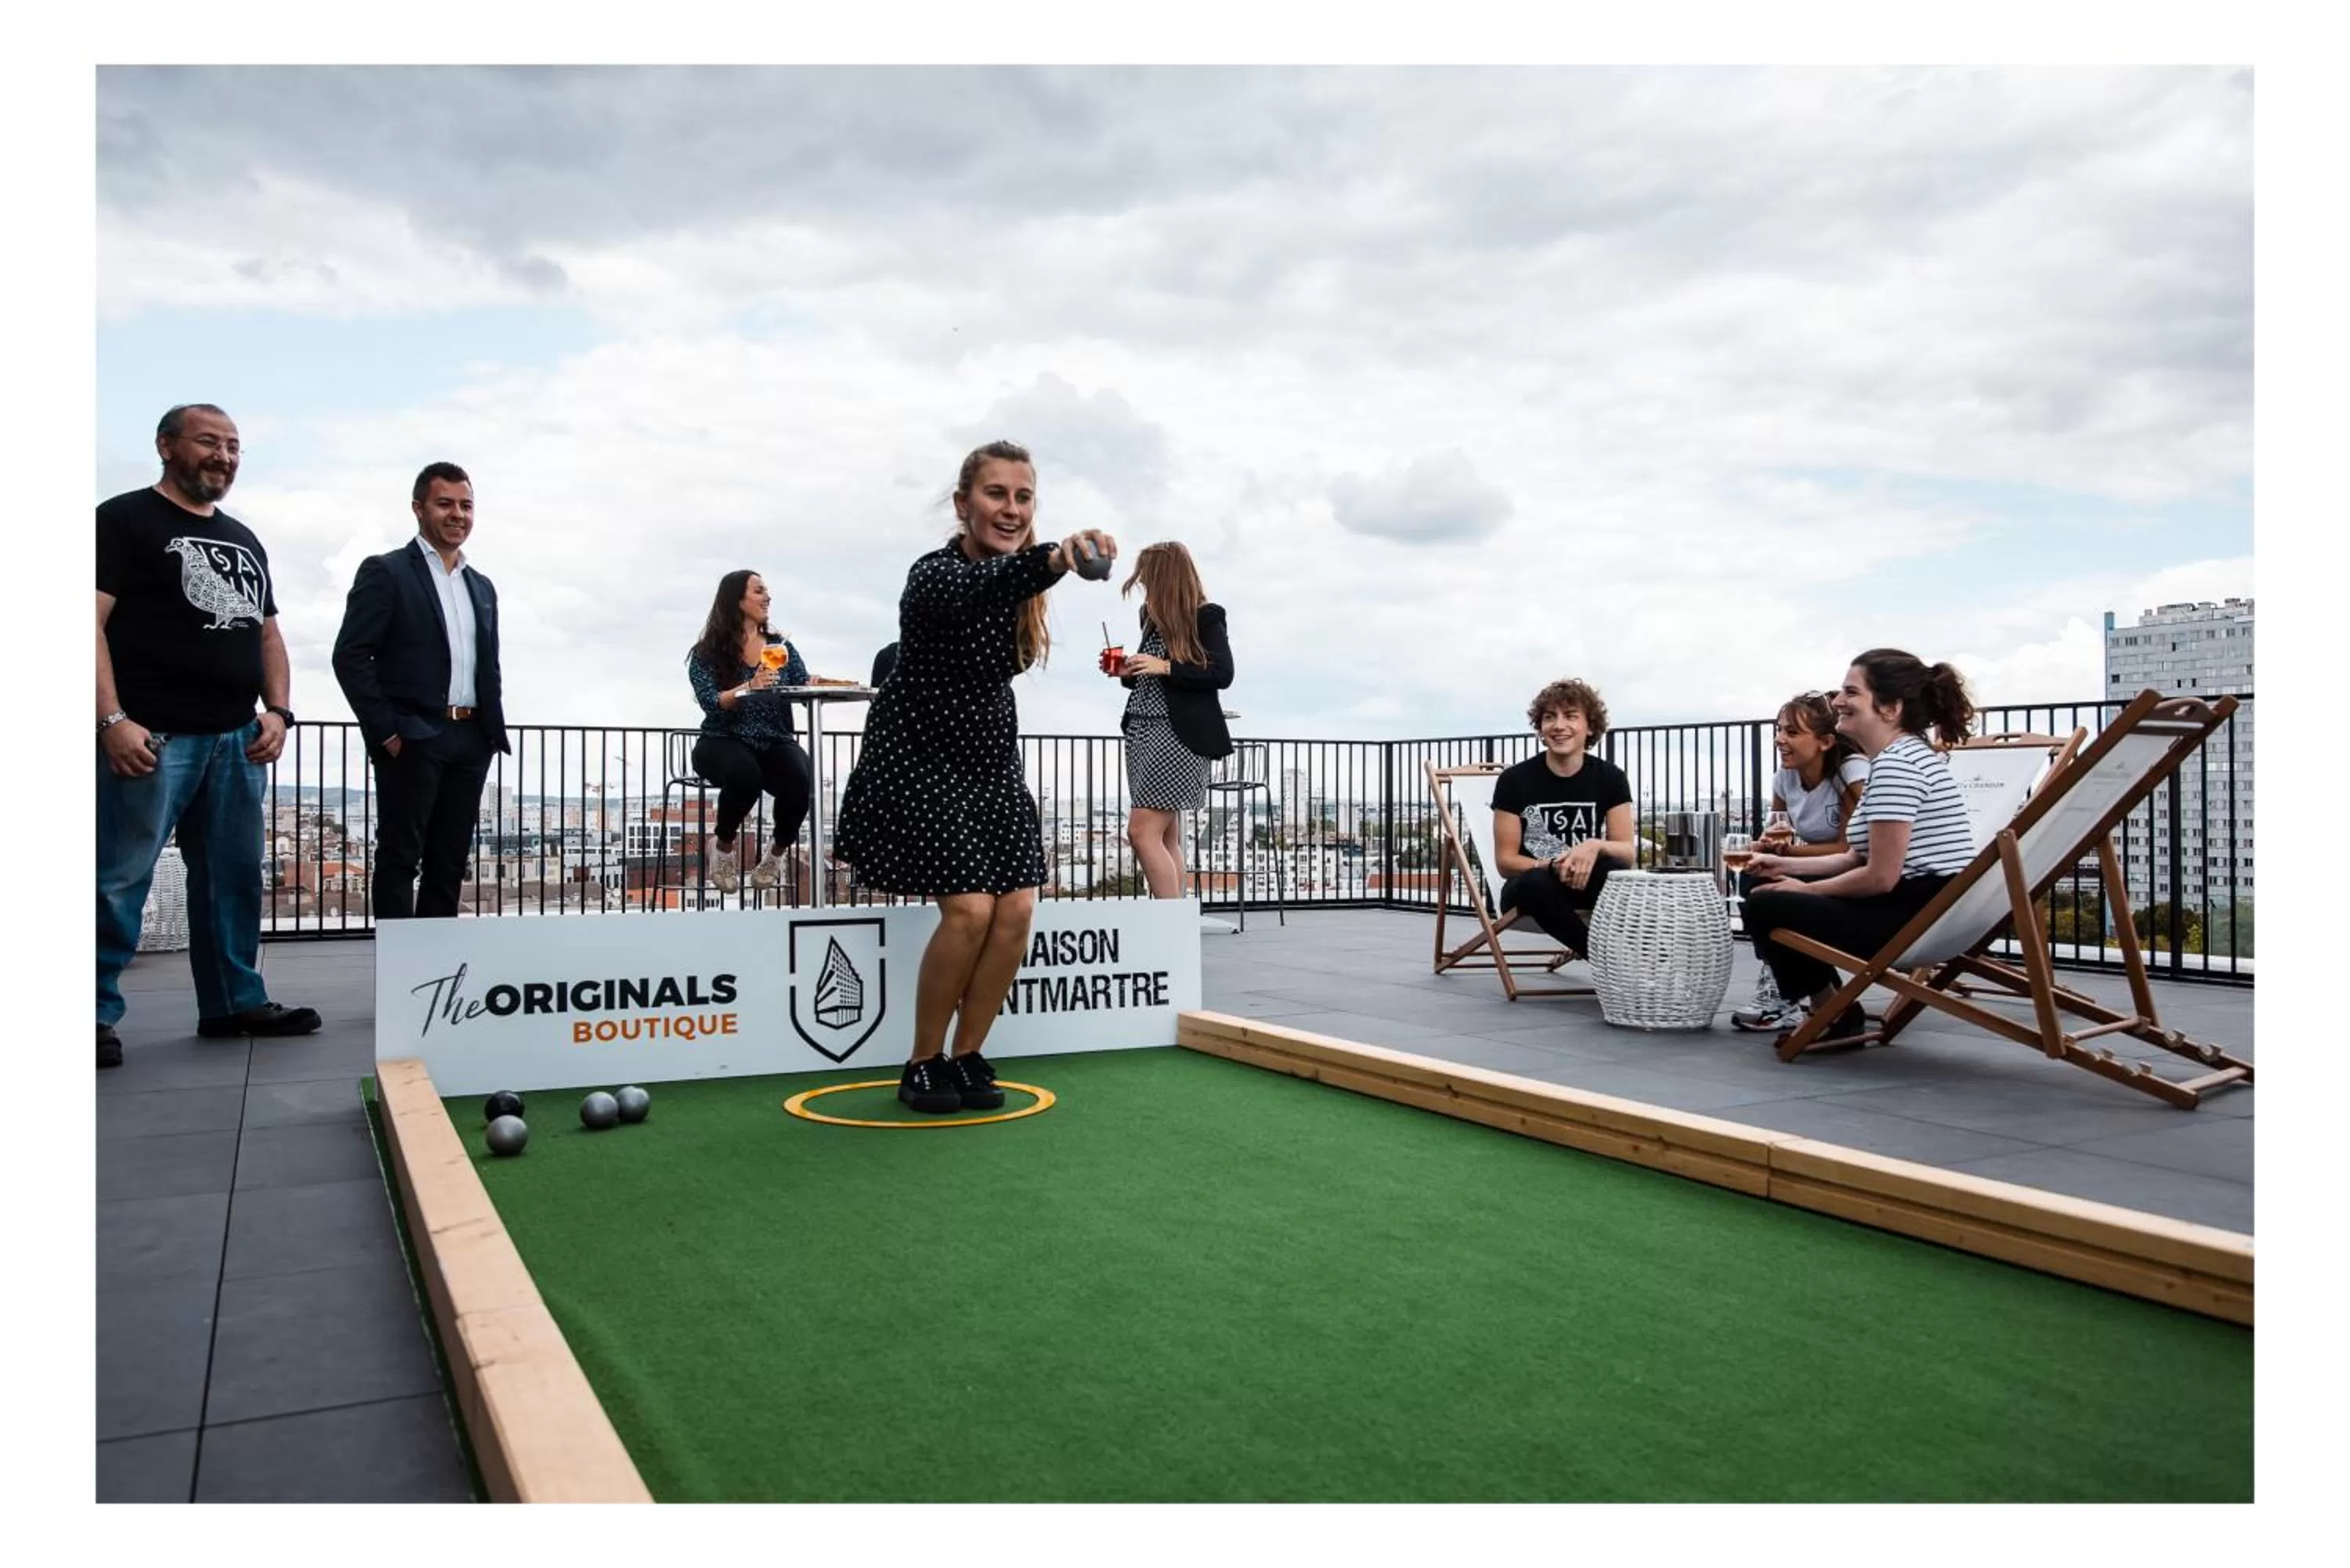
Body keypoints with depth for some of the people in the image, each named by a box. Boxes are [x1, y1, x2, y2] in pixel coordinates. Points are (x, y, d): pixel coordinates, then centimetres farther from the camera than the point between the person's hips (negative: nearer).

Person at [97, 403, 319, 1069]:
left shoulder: (244, 541, 19)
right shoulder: (124, 519, -1)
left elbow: (267, 634, 22)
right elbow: (94, 623, -9)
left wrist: (277, 710, 6)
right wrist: (112, 719, -18)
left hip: (235, 738, 7)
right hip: (153, 736, -7)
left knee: (233, 877, 10)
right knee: (120, 880, -5)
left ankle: (236, 1003, 18)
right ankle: (98, 1014, 4)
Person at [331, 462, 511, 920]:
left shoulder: (481, 586, 18)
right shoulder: (385, 572, -2)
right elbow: (350, 656, -9)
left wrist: (494, 729, 9)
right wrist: (385, 731, -13)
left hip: (471, 742, 6)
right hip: (411, 740, -6)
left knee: (449, 862, 9)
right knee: (399, 859, -2)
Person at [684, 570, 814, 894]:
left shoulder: (781, 646, 13)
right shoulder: (708, 654, 2)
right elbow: (711, 702, -13)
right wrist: (750, 687, -29)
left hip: (775, 742, 3)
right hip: (723, 742, -3)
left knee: (799, 779, -30)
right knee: (745, 773, -36)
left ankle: (779, 852, 1)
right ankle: (724, 846, -6)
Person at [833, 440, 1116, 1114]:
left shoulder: (1017, 580, 0)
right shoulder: (936, 574, -23)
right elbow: (979, 590, -49)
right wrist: (1053, 559, -68)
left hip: (991, 762, 7)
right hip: (920, 763, -7)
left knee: (1016, 909, -5)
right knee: (970, 908, -16)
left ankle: (966, 1058, 12)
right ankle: (923, 1064, 4)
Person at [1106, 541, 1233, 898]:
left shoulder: (1205, 617, -5)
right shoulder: (1156, 618, 16)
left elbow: (1223, 674, -14)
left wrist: (1165, 667, -18)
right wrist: (1127, 673, 4)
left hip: (1178, 735, -8)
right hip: (1142, 732, 8)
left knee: (1142, 832, -14)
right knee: (1167, 840, 7)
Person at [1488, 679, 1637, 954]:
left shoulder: (1610, 777, -1)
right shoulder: (1515, 780, -7)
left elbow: (1627, 852, -4)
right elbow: (1505, 861, -7)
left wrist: (1596, 846, -27)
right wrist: (1551, 866, -26)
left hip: (1586, 882, 2)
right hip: (1529, 886, -1)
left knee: (1617, 872, -33)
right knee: (1536, 883, -38)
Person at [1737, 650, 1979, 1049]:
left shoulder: (1895, 764, -19)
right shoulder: (1908, 755, 15)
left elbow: (1880, 877, -21)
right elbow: (1859, 858, 15)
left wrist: (1805, 889, -7)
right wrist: (1785, 866, 10)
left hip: (1924, 917, -11)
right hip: (1933, 911, 11)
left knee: (1764, 907, -8)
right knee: (1778, 888, 18)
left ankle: (1836, 1020, 7)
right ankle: (1818, 1005, 24)